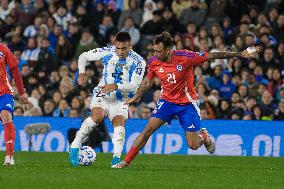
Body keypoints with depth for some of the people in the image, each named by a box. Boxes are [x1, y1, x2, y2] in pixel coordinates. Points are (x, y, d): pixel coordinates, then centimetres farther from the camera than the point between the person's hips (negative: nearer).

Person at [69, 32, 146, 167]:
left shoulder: (138, 62, -14)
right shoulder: (107, 52, -9)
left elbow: (135, 86, -20)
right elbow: (83, 56, 4)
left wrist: (115, 86, -35)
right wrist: (82, 73, -14)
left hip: (120, 100, 1)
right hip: (102, 94, -1)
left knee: (120, 122, -22)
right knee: (97, 117, -27)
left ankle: (116, 158, -24)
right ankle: (74, 146, -20)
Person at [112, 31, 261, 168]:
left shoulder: (185, 57, -24)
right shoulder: (153, 62, -12)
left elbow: (213, 56, -17)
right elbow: (148, 81, 10)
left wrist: (241, 54, -15)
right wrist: (136, 97, 16)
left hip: (187, 103, -3)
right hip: (167, 100, 3)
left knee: (193, 145, -4)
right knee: (148, 129, -15)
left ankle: (204, 136, 32)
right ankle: (126, 162, -7)